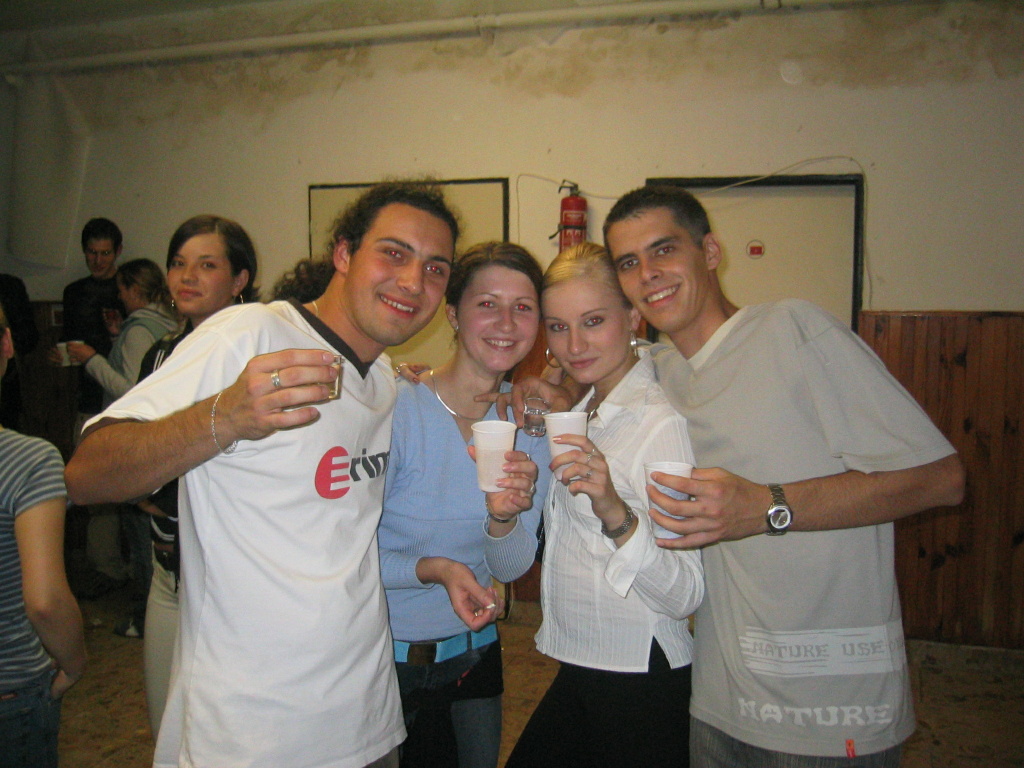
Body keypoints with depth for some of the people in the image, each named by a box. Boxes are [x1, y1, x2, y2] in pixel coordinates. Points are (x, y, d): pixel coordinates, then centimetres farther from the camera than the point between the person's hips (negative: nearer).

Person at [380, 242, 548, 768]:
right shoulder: (395, 405, -21)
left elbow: (512, 568, -4)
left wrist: (503, 518, -24)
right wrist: (432, 568, -31)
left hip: (474, 653, 5)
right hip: (384, 656, -5)